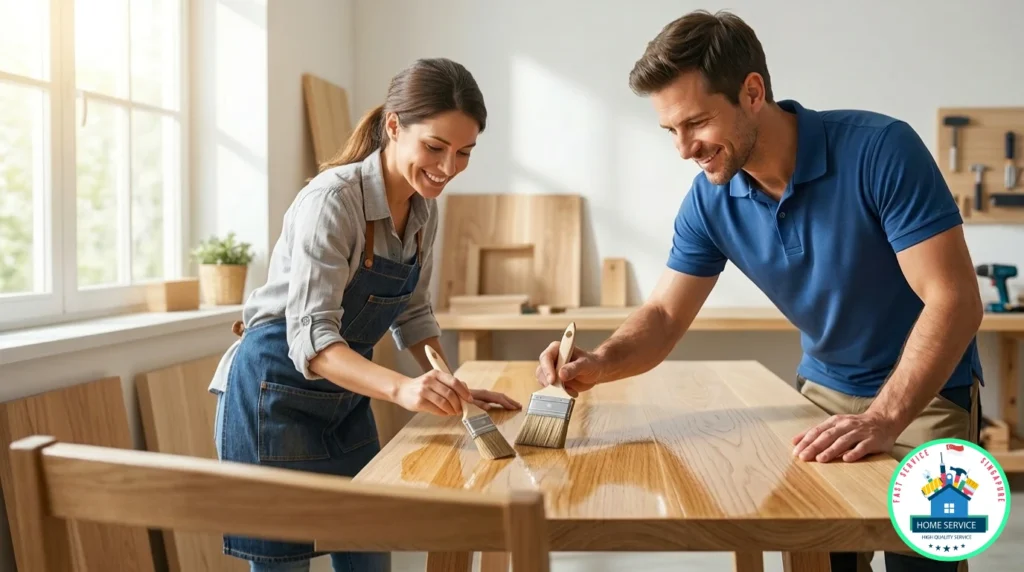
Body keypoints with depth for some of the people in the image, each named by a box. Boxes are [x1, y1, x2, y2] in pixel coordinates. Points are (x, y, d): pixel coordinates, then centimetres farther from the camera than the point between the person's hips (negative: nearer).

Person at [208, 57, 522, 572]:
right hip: (277, 394, -7)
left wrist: (449, 388, -2)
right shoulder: (333, 199, -23)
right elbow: (310, 339, -30)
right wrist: (401, 388, -45)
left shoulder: (423, 208, 0)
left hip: (346, 397, 7)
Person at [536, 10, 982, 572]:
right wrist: (600, 363, -27)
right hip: (824, 390, 4)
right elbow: (664, 315, -7)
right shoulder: (709, 199, -11)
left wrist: (883, 418, -36)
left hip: (928, 395, -4)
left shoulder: (881, 149, -26)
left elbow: (954, 300, -27)